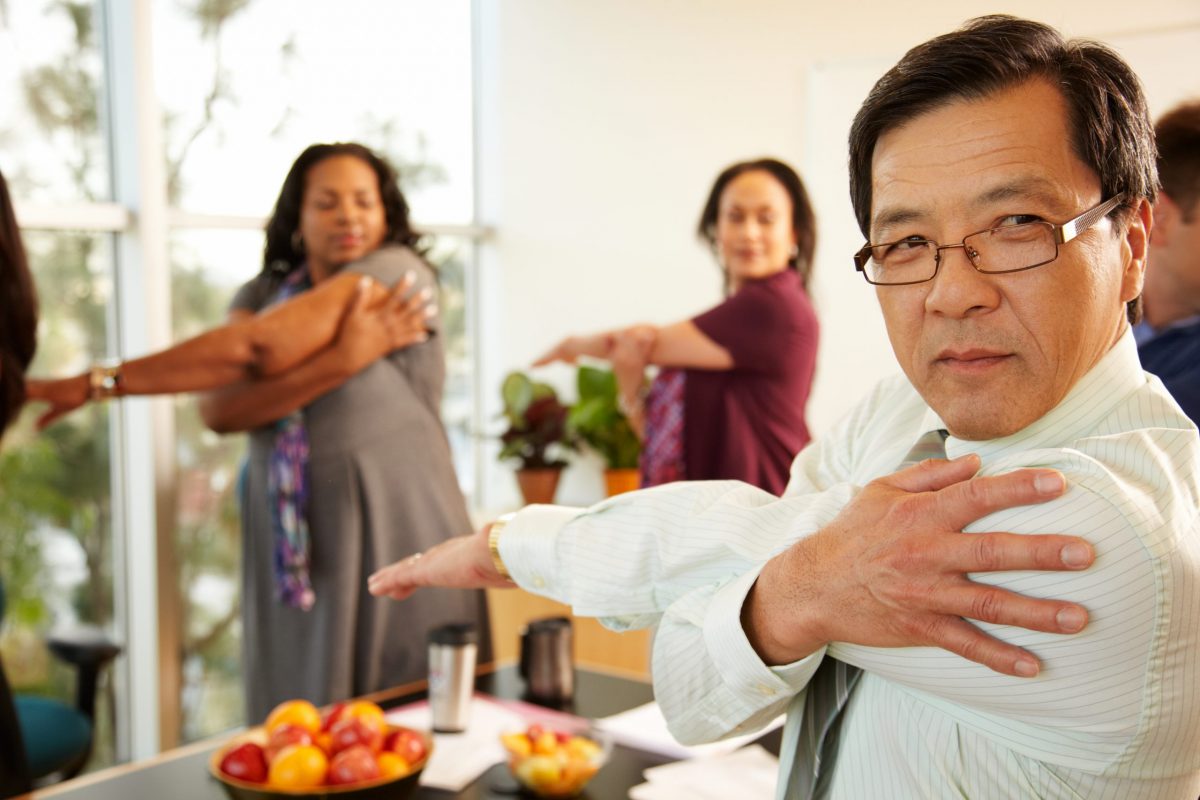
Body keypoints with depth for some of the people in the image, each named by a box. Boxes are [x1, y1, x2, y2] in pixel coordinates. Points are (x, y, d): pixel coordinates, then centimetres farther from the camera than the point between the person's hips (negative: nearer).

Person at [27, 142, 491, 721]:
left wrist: (101, 382, -14)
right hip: (295, 547, 4)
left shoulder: (399, 273, -6)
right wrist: (342, 359, -20)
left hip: (399, 536, -4)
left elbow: (258, 347, -16)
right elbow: (218, 409, -9)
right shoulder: (261, 295, 10)